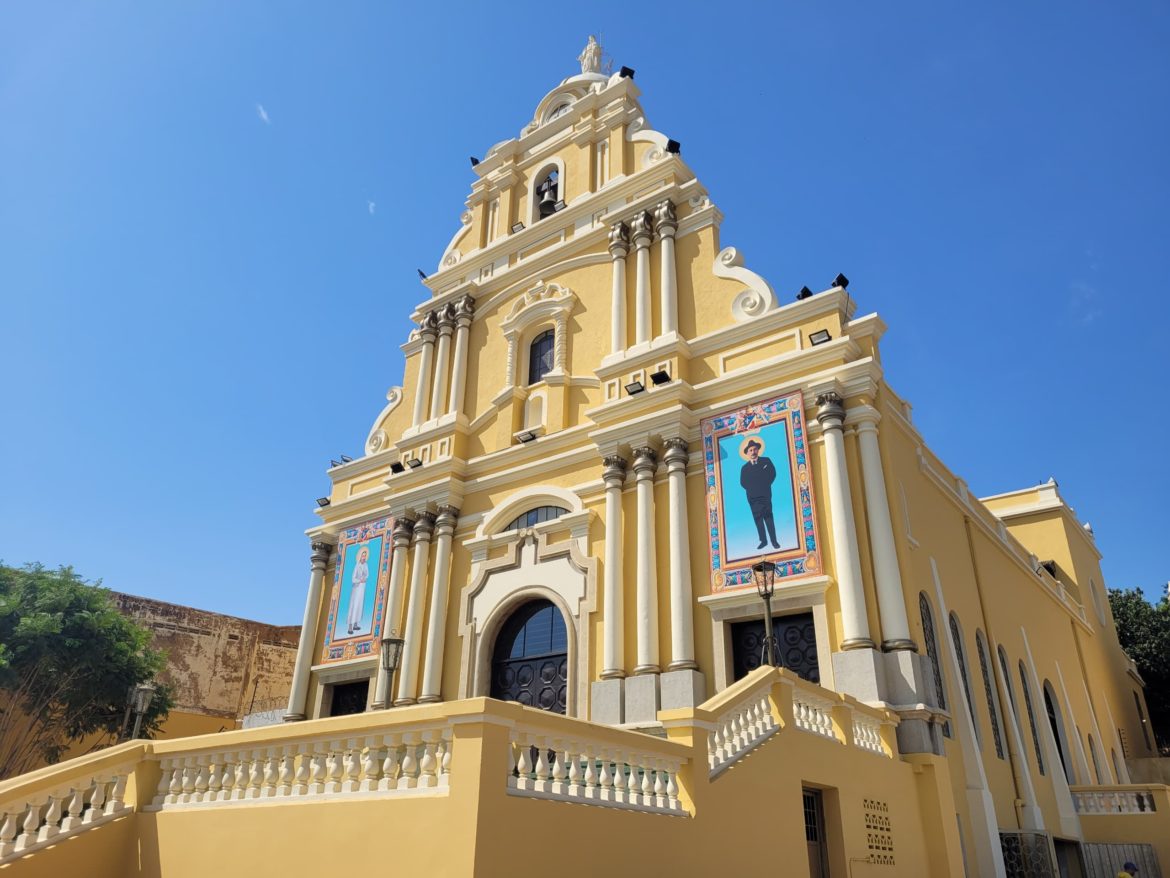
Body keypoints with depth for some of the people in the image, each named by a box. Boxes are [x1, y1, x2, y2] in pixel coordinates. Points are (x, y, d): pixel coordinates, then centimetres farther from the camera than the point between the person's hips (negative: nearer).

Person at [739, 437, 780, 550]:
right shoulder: (745, 467, 14)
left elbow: (772, 474, 1)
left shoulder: (766, 461, 8)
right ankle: (763, 540, 7)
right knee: (758, 519, 2)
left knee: (768, 517, -5)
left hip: (765, 494, -3)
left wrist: (765, 485, -6)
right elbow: (743, 483, 9)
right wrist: (751, 489, -5)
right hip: (752, 497, 3)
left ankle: (774, 540, -2)